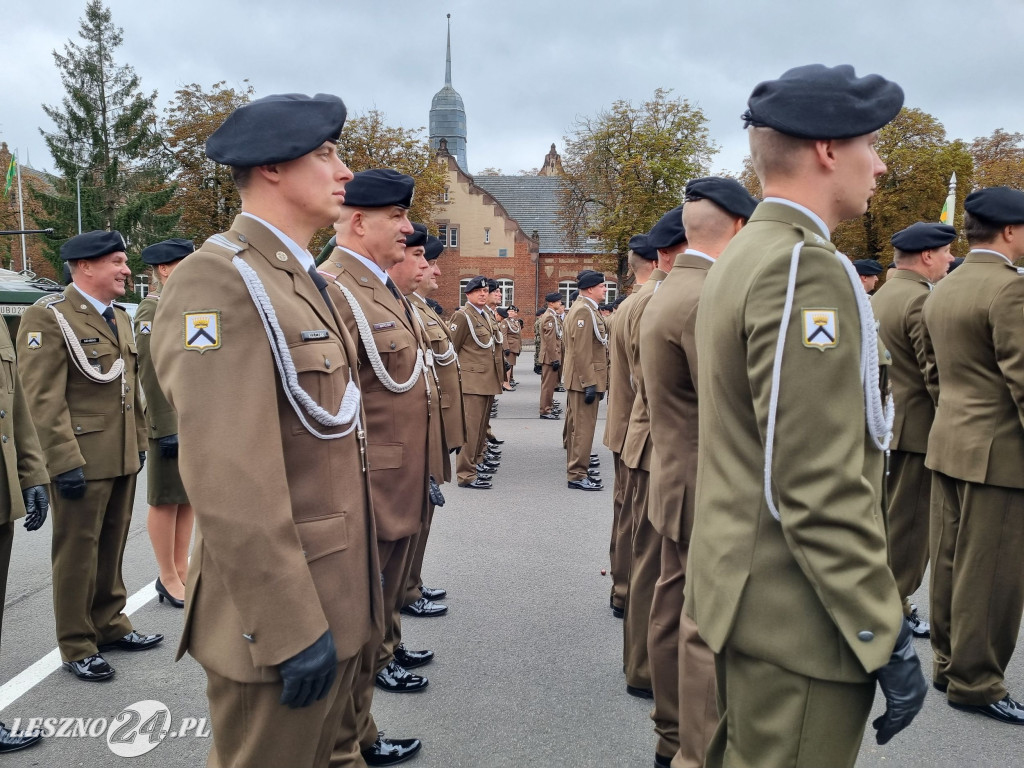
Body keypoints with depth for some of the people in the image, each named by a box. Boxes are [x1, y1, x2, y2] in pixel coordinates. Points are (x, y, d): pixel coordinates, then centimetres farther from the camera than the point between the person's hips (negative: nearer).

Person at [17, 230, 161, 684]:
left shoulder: (121, 319, 14)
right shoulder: (48, 318, -11)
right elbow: (44, 399, -17)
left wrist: (139, 442, 16)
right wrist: (65, 461, -20)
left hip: (123, 459, 7)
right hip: (82, 460, -7)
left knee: (112, 547, 18)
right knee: (78, 553, 4)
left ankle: (110, 625, 32)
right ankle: (77, 647, 17)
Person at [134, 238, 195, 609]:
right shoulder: (151, 311, -11)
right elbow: (150, 375, -16)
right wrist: (166, 428, -19)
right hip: (171, 422, -8)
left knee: (188, 498, 13)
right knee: (166, 501, 4)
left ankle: (182, 570, 23)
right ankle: (168, 579, 14)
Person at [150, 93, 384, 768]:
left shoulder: (305, 282, 11)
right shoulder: (220, 281, -19)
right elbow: (229, 482, -25)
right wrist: (291, 628, -22)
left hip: (337, 593, 9)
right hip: (283, 612, -9)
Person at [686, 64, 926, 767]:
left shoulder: (744, 256, 10)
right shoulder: (806, 267, -21)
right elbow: (821, 486, -25)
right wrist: (888, 637, -16)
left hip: (746, 587, 10)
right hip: (798, 616, -9)